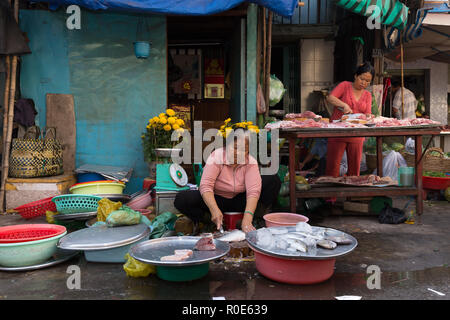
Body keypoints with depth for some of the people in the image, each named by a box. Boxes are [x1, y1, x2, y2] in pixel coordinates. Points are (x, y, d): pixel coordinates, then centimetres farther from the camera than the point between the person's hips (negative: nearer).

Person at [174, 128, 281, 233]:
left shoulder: (251, 162, -12)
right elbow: (205, 186, -26)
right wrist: (215, 210, -42)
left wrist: (247, 219, -39)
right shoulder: (217, 156, -18)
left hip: (239, 201, 2)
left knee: (273, 180, -18)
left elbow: (253, 191, -24)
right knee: (181, 199, -30)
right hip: (216, 199, -1)